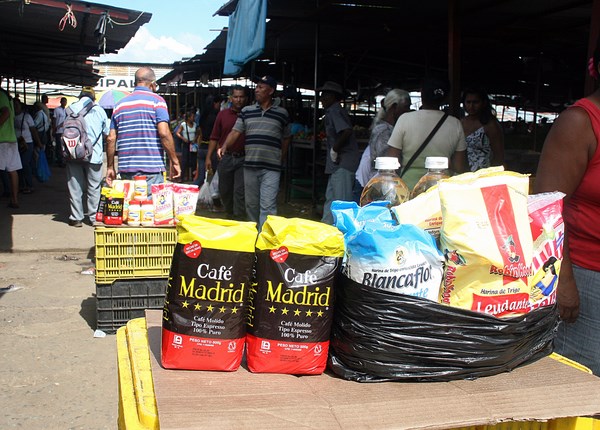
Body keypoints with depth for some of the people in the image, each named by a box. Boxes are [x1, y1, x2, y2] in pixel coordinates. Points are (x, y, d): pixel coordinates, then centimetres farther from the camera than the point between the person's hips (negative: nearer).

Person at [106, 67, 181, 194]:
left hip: (126, 170, 5)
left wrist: (110, 167, 17)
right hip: (151, 169, -5)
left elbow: (111, 139, 11)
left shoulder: (120, 104, 14)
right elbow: (164, 133, -13)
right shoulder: (156, 100, -1)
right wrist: (174, 161, -7)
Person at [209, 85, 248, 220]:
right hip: (225, 157, 3)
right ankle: (229, 215, 33)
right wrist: (208, 157, 3)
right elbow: (214, 138, 8)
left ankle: (239, 220, -1)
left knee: (240, 191, -6)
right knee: (224, 190, 12)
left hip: (243, 159, -2)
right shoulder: (223, 115, 7)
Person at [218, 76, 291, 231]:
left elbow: (286, 138, 13)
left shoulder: (282, 113, 4)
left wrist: (282, 159, 12)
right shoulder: (246, 111, 9)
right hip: (249, 165, 3)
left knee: (268, 206, -10)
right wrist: (225, 146, -13)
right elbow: (235, 132, 3)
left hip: (271, 167, -3)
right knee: (251, 203, 12)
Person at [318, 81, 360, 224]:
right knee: (330, 197, 16)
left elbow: (347, 131, -27)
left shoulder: (334, 112, -12)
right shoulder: (336, 111, 18)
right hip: (338, 164, 11)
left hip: (343, 164, -11)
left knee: (342, 200, -9)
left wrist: (334, 150, -18)